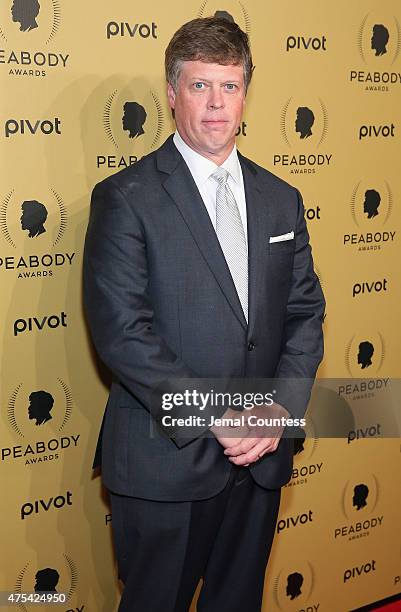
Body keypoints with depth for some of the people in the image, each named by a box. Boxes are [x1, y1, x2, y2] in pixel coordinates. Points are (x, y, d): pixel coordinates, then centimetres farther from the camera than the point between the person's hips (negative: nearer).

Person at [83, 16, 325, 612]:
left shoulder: (281, 199, 7)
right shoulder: (125, 198, -10)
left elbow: (305, 311, 7)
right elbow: (122, 333, -17)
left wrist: (282, 408, -9)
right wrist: (217, 420, -19)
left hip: (261, 457, 5)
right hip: (164, 462, -4)